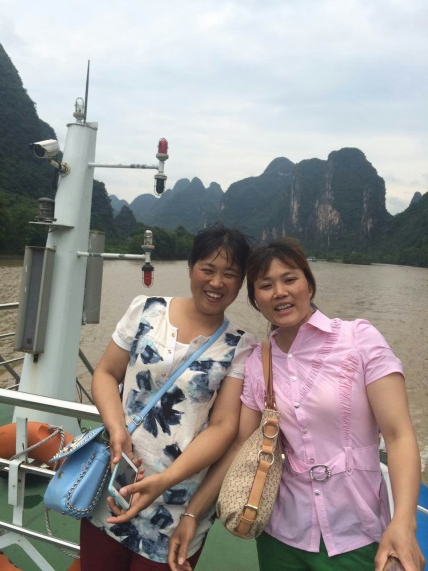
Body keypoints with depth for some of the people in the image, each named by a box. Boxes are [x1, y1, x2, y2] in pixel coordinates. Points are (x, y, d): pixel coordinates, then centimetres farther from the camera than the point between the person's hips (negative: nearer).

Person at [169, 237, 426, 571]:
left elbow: (399, 435, -15)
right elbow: (242, 445, 2)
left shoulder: (360, 338, -12)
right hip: (281, 533, 4)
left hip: (355, 537, -3)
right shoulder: (256, 363, -1)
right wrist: (192, 513, -2)